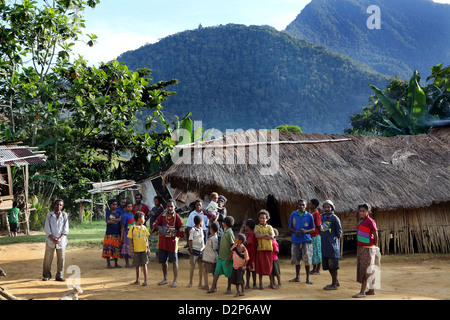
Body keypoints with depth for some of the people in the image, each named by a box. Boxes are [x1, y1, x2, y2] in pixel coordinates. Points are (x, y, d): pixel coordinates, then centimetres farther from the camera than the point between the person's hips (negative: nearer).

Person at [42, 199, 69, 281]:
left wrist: (60, 239, -12)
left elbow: (66, 229, 2)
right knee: (48, 258, 1)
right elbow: (47, 229, -2)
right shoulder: (49, 215, 1)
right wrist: (53, 239, -11)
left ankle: (59, 276, 10)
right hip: (50, 240, -1)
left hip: (61, 240, 1)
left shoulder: (65, 215, 3)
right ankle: (46, 275, 16)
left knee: (61, 258, 1)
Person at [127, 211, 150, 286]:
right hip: (136, 250, -1)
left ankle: (145, 280, 8)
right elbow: (130, 240, -2)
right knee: (137, 265, 10)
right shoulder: (132, 228, -5)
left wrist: (148, 248, 6)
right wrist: (131, 250, -5)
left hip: (144, 249, 1)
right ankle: (137, 280, 22)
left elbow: (146, 239, 10)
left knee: (144, 264, 2)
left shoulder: (144, 228, 5)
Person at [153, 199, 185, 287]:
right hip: (162, 241, 4)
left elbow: (182, 229, -6)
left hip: (172, 242, -4)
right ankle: (165, 279, 30)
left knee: (174, 261, 0)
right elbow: (155, 223, 9)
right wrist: (158, 227, -10)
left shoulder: (176, 217, -8)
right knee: (163, 261, 14)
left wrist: (176, 235, -7)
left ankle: (175, 281, 7)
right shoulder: (162, 215, 2)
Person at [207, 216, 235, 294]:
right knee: (217, 272, 8)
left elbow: (233, 245, -15)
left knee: (229, 274, 5)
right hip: (220, 256, 8)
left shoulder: (229, 233, -15)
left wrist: (230, 257, -14)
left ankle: (229, 288, 16)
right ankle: (214, 287, 14)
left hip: (227, 257, -8)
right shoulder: (225, 231, 11)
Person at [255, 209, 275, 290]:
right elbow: (256, 235, -11)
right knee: (260, 266, 2)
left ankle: (271, 283, 16)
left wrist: (261, 236, -10)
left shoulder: (269, 227, 7)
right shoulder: (257, 227, 7)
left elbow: (272, 237, -8)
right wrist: (266, 234, -9)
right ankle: (261, 283, 12)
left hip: (268, 248, 0)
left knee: (269, 266, 3)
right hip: (260, 249, 0)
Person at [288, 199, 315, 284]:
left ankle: (307, 278, 10)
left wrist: (306, 231, -15)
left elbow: (313, 229, 4)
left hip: (306, 240, -2)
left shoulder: (309, 216, -1)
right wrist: (295, 232, -11)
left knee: (307, 259, -2)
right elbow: (290, 227, 9)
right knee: (296, 259, 9)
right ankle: (297, 277, 24)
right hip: (295, 240, 2)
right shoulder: (293, 215, 3)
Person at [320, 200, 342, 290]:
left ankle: (334, 285, 3)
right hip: (324, 244, 7)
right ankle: (336, 281, 27)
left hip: (332, 245, -7)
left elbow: (339, 232, -4)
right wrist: (323, 240, 15)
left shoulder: (334, 218, -7)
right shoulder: (322, 217, 12)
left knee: (332, 264, -4)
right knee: (327, 264, 13)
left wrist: (335, 240, -3)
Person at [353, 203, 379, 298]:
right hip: (360, 248, 9)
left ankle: (362, 292, -9)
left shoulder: (370, 221, -13)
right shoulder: (361, 220, 12)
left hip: (367, 249, -9)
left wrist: (375, 247, -3)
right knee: (361, 268, 12)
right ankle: (371, 290, 22)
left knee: (366, 270, -8)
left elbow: (375, 235, -10)